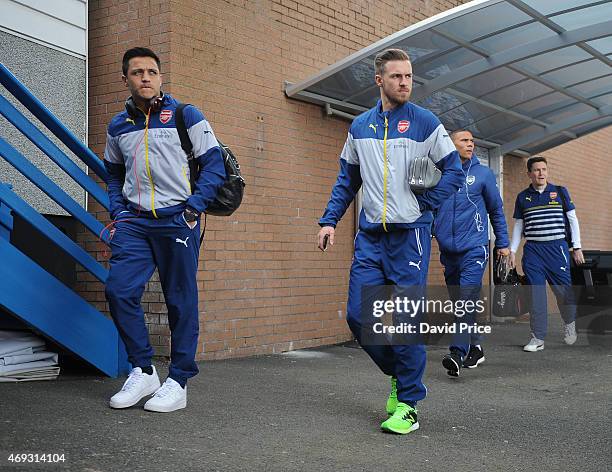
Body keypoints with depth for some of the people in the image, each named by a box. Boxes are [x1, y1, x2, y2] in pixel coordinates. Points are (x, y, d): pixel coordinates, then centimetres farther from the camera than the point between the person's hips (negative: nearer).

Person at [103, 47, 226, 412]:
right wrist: (118, 211, 10)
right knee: (120, 291, -7)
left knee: (181, 300, 0)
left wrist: (193, 208, -10)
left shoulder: (187, 116, 1)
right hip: (134, 221, 4)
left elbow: (214, 165, -1)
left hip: (177, 220, -4)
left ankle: (179, 382, 10)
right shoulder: (118, 126, 15)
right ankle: (143, 372, 8)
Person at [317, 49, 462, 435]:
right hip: (370, 234, 4)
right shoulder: (360, 126, 12)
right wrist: (330, 220, 8)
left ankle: (408, 404, 7)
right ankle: (398, 373, 25)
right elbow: (347, 179, 17)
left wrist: (426, 205, -6)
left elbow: (454, 170, 2)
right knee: (359, 316, 1)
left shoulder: (425, 122, 0)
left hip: (410, 233, -4)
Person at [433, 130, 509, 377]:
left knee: (467, 299, -16)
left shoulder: (483, 174, 4)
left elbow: (496, 210, 11)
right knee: (459, 301, 11)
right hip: (448, 250, 3)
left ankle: (457, 353, -20)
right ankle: (475, 347, 25)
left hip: (474, 248, -3)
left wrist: (502, 243, 11)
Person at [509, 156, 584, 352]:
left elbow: (572, 219, 9)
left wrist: (577, 247, 4)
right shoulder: (523, 197, 11)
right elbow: (518, 226, 15)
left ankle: (570, 323, 27)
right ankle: (538, 338, 3)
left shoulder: (560, 192, 7)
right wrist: (512, 251, 8)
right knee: (536, 294, -2)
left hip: (557, 248, -1)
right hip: (532, 250, 1)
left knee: (564, 290, -3)